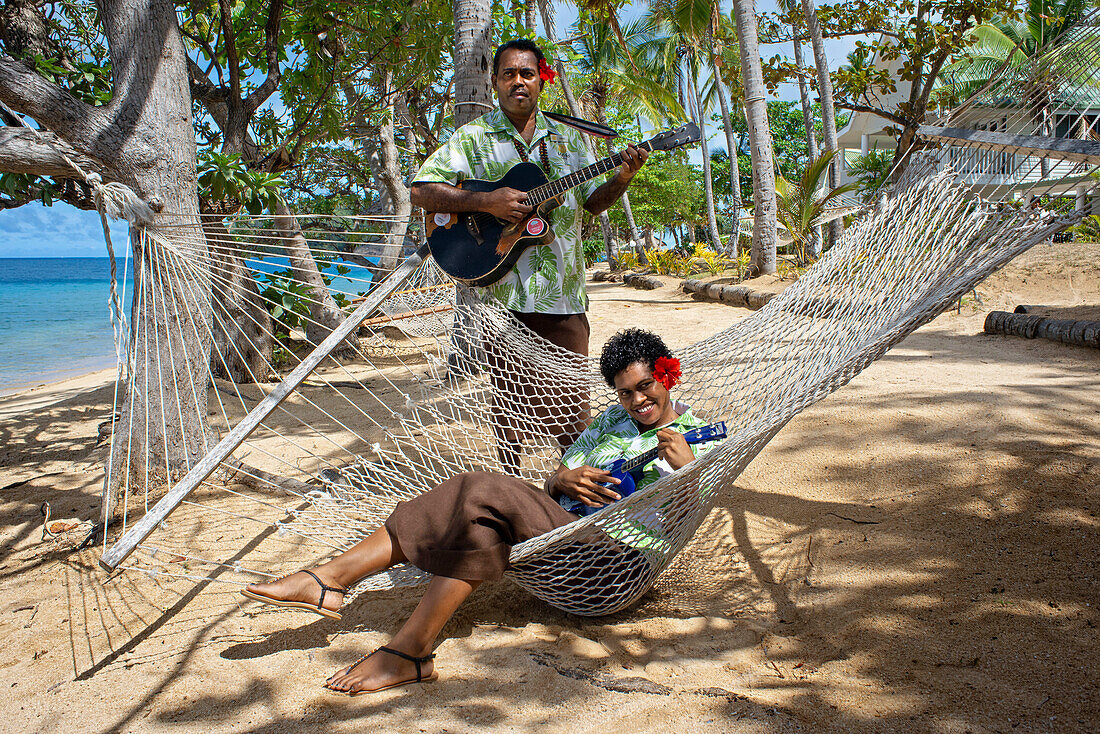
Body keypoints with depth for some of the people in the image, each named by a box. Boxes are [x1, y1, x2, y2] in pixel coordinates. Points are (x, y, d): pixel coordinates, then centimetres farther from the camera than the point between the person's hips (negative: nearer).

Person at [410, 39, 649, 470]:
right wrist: (487, 201, -17)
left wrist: (623, 178, -5)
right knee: (508, 396, 5)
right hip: (502, 290, -2)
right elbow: (421, 191, -5)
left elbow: (593, 201, 17)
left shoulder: (565, 138, 14)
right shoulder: (473, 138, 3)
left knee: (569, 397, 4)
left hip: (561, 289, 2)